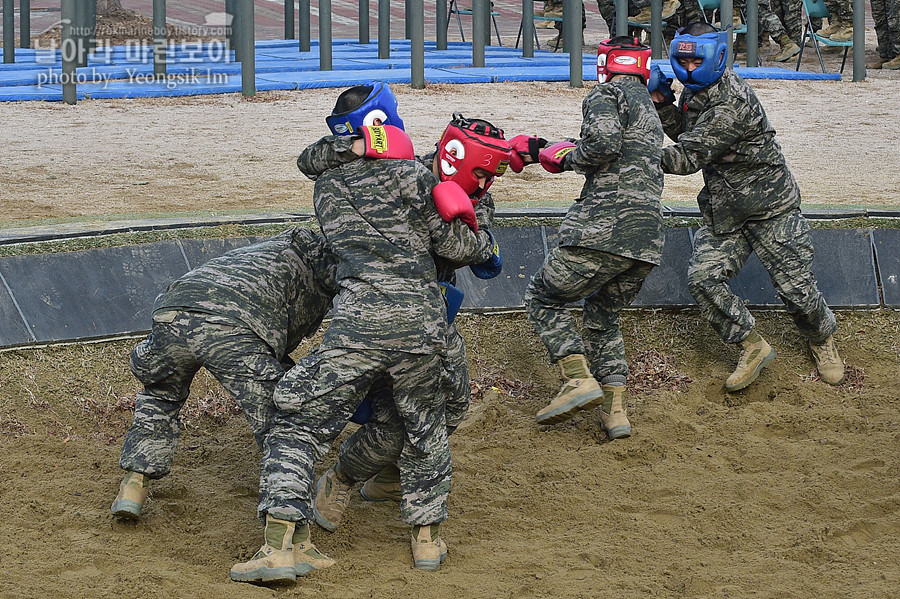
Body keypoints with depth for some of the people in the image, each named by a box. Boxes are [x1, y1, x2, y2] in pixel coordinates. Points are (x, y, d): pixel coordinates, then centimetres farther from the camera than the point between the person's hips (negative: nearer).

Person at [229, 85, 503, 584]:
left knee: (298, 422, 4)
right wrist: (483, 242, 27)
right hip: (423, 324, 1)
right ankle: (427, 537, 27)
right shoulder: (413, 176, 6)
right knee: (423, 429, 23)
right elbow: (455, 246, 7)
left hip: (360, 323, -1)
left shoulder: (327, 187, 11)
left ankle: (282, 544, -9)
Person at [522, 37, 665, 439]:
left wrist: (568, 157, -1)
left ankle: (580, 380, -9)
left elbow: (604, 145, -19)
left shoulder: (606, 96, -1)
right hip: (649, 240, 8)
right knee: (603, 317, 23)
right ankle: (615, 409, 10)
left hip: (605, 229, -8)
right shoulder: (651, 112, 26)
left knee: (542, 298, 8)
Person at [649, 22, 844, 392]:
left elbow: (691, 155, -31)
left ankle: (823, 341, 31)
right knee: (703, 278, -12)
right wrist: (663, 105, -1)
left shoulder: (732, 104, -27)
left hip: (771, 208, -7)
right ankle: (752, 347, 3)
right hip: (724, 213, 7)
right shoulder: (694, 93, 3)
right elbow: (683, 135, 17)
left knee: (796, 289, 0)